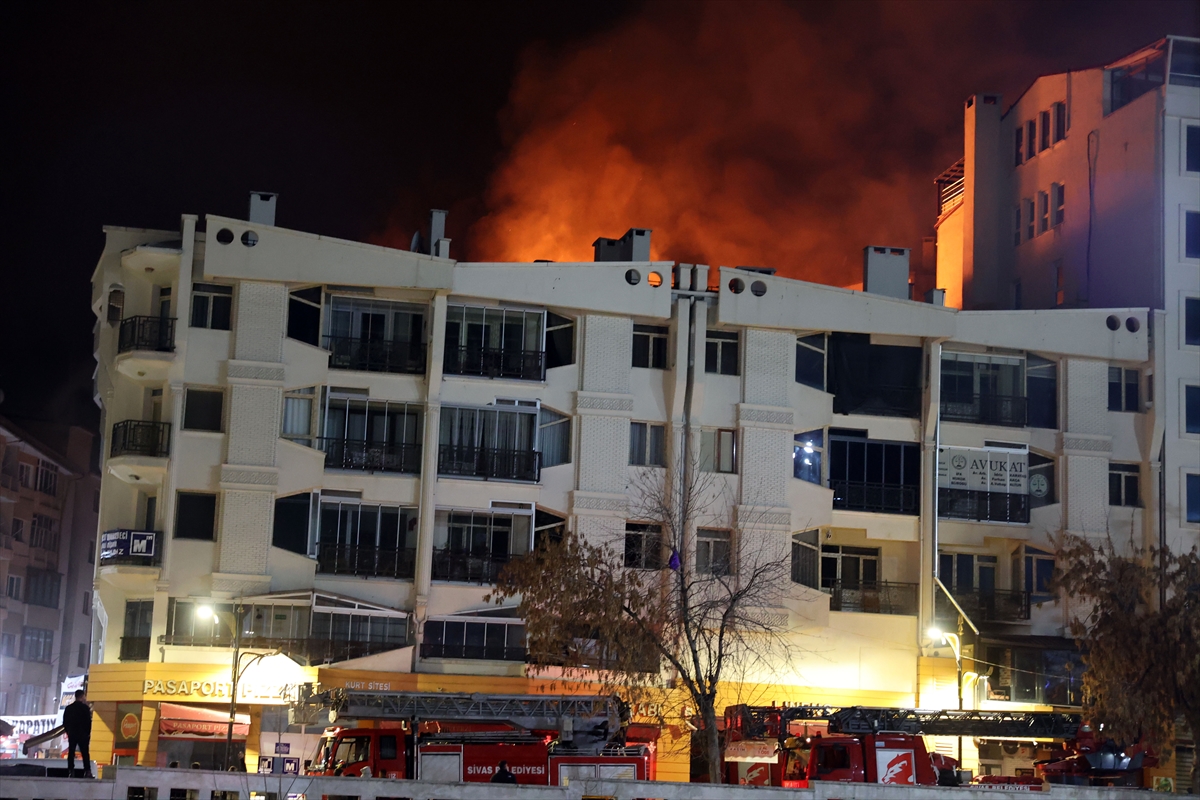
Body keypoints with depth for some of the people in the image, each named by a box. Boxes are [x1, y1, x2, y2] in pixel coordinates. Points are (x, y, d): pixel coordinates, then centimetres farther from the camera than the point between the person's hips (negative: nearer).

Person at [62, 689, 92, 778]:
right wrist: (88, 733, 3)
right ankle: (87, 771, -6)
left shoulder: (68, 708, 6)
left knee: (71, 753, 3)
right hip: (83, 734, -4)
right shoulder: (85, 707, -7)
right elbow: (88, 721, -8)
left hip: (71, 734, 4)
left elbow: (65, 722, 9)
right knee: (85, 753, -2)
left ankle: (71, 771, -3)